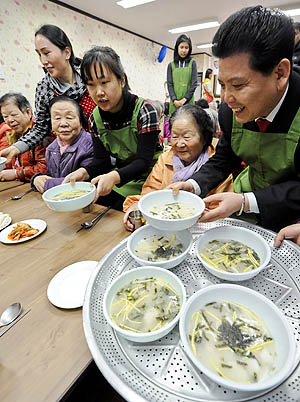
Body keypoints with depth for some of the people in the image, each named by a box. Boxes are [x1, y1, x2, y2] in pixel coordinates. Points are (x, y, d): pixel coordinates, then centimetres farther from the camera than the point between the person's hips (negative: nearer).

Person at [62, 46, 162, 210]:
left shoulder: (145, 111, -17)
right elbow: (101, 160, -2)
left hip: (148, 177, -4)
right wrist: (84, 172, -24)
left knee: (120, 209, -23)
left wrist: (115, 177, -41)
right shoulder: (95, 118, -1)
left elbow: (144, 161, -24)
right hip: (121, 176, 5)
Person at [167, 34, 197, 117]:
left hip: (188, 101, -1)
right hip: (174, 103, 1)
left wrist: (185, 99, -10)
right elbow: (169, 84, 5)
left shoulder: (192, 63, 11)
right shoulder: (171, 65, 13)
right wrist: (174, 100, -11)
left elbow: (194, 83, 3)